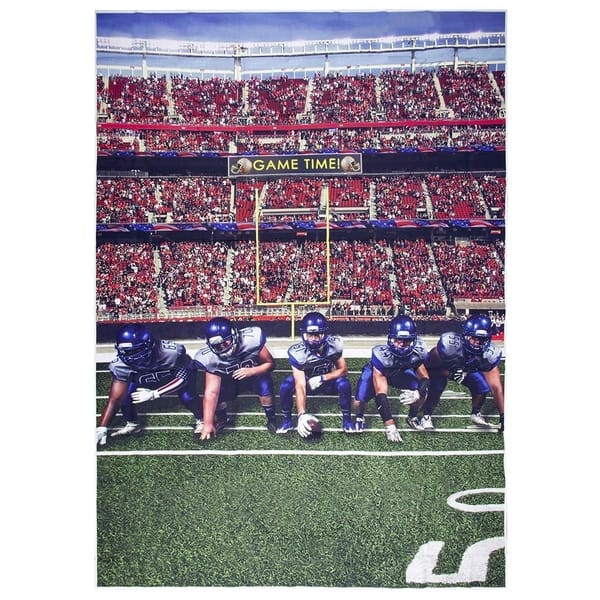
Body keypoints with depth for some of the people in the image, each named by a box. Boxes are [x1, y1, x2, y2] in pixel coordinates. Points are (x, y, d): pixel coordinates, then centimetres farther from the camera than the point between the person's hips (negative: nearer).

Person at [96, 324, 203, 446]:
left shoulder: (171, 352, -42)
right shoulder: (121, 364, -32)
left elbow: (182, 378, -28)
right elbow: (114, 399, -25)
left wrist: (153, 394, -35)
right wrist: (101, 428, -33)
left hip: (179, 374, -3)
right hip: (146, 380, 3)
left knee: (187, 396, -29)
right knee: (125, 392, -20)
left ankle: (201, 420, 2)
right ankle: (132, 424, 8)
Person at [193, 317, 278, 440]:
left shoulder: (251, 339, -35)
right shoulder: (210, 357, -29)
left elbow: (270, 363, -20)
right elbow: (211, 392, -29)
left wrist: (250, 371, -39)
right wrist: (207, 423, -34)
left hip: (255, 374, -1)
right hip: (230, 381, 2)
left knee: (265, 385, -32)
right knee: (217, 390, -25)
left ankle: (271, 420, -4)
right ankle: (221, 420, 10)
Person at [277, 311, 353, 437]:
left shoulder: (334, 344, -25)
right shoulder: (297, 353, -31)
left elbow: (343, 369, -11)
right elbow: (300, 386, -35)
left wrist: (322, 378, -26)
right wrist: (302, 414, -47)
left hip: (328, 379, 1)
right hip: (306, 381, -1)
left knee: (344, 384, -29)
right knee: (286, 386, -28)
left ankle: (347, 419, -5)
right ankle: (287, 420, -4)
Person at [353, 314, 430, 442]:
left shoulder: (418, 351, -32)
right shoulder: (381, 354, -43)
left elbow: (425, 378, -22)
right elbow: (380, 395, -40)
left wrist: (417, 394, -47)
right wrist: (390, 427, -41)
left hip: (400, 371, 3)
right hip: (375, 371, -3)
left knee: (423, 391, -17)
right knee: (359, 402, -22)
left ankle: (412, 417, 15)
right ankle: (359, 417, 17)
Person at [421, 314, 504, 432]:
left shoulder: (489, 353, -29)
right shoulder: (450, 344, -40)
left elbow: (496, 387, -23)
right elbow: (429, 365, -25)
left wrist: (503, 417, -22)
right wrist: (449, 373, -41)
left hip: (467, 370, 3)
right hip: (440, 368, -3)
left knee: (483, 386, -17)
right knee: (437, 385, -31)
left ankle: (476, 414, 13)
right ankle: (426, 416, -7)